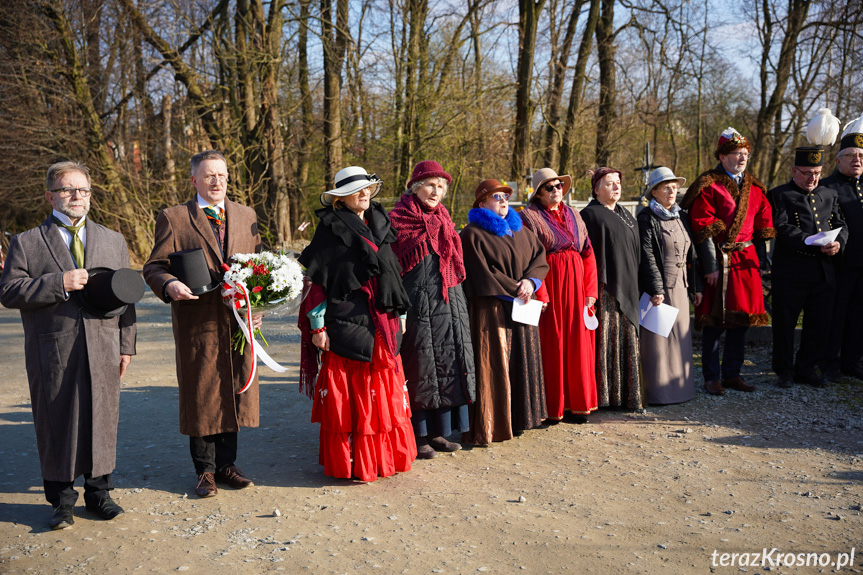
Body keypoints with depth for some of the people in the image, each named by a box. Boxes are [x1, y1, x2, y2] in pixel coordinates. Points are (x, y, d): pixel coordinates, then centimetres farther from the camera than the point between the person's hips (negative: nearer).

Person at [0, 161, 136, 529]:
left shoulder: (114, 241, 13)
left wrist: (126, 344, 7)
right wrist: (57, 283, -16)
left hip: (103, 350, 2)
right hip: (52, 351, -2)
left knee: (102, 420, 8)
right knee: (56, 423, 6)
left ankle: (99, 492, 24)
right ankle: (62, 499, 21)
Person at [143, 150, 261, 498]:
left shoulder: (246, 216, 12)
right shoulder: (174, 218, 2)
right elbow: (154, 267, 0)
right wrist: (170, 285, -23)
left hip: (239, 322, 3)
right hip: (197, 322, -3)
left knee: (234, 392, 10)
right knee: (201, 396, 5)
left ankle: (226, 464, 26)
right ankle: (205, 471, 20)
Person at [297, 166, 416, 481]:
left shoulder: (380, 225, 14)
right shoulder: (331, 229, -3)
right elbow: (317, 279, -7)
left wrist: (400, 314, 18)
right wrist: (317, 325, -11)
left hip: (382, 324, 6)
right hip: (346, 323, -6)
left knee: (385, 391, 10)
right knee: (347, 395, 0)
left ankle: (386, 455, 24)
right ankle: (349, 462, 12)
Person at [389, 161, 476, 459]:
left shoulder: (443, 220, 16)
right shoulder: (400, 220, -4)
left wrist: (457, 302, 14)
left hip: (449, 305, 7)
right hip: (418, 306, -6)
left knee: (447, 364, 8)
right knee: (420, 369, -1)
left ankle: (438, 432, 19)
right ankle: (419, 436, 10)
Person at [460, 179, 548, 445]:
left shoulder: (521, 231, 17)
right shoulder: (472, 234, -5)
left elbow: (540, 257, 9)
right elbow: (482, 275, -13)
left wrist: (531, 281, -11)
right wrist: (515, 289, -12)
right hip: (491, 311, -7)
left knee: (522, 362, 9)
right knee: (493, 365, -6)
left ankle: (517, 419, 21)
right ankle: (489, 426, 2)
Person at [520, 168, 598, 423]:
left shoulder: (574, 216, 16)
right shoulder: (529, 217, -1)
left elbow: (588, 254, 12)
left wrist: (590, 290, 4)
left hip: (576, 286, 5)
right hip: (549, 285, -5)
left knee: (578, 343, 6)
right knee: (551, 344, -2)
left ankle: (577, 403, 16)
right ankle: (551, 407, 8)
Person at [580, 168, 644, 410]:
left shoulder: (625, 215, 19)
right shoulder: (590, 215, -6)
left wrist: (634, 287, 17)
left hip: (626, 288, 8)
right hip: (605, 287, -8)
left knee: (626, 338, 10)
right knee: (604, 338, -6)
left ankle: (626, 393, 18)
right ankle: (603, 394, 2)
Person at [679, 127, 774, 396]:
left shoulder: (755, 187, 14)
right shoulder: (708, 185, -6)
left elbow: (764, 227, 15)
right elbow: (703, 228, -10)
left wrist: (762, 259, 8)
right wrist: (710, 266, -14)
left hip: (747, 262, 6)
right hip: (718, 260, -6)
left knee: (742, 318, 9)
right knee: (715, 322, -2)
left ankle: (732, 374, 21)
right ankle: (711, 377, 10)